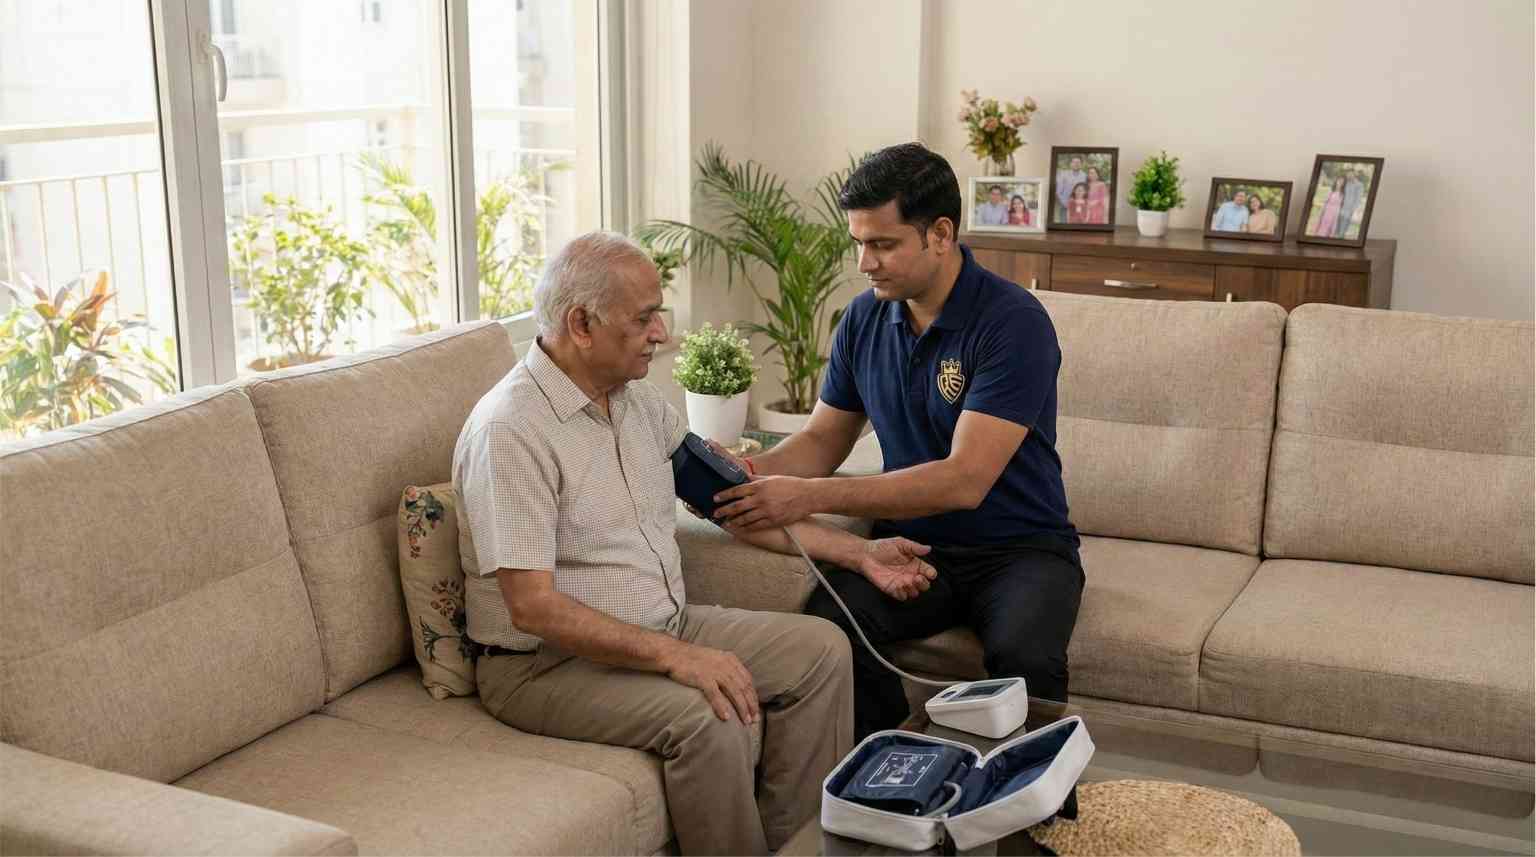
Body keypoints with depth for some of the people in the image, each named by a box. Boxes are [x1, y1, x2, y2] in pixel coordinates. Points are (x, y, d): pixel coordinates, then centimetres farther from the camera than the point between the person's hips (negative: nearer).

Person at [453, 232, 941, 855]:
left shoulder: (638, 399, 7)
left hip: (664, 628, 9)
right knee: (709, 718, -30)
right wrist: (675, 656, -29)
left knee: (820, 649, -2)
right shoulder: (510, 430, -20)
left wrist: (858, 553, 11)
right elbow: (532, 607, -25)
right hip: (549, 663, -8)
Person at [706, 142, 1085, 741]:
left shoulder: (1013, 321, -17)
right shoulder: (865, 319, 4)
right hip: (909, 542, 5)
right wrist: (754, 470, -10)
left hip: (1019, 547, -4)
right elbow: (823, 440, 13)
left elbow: (964, 480, -25)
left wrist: (811, 497, -28)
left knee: (1024, 657, -35)